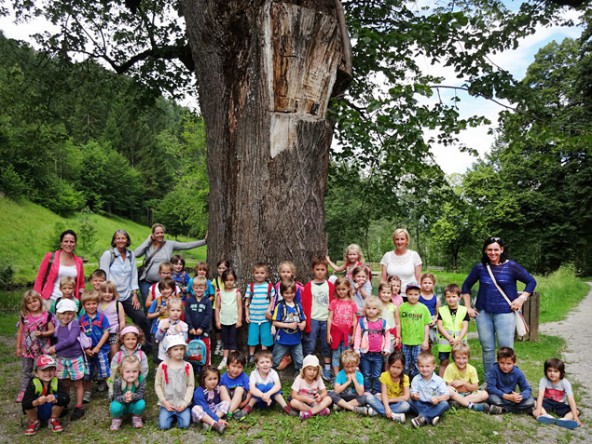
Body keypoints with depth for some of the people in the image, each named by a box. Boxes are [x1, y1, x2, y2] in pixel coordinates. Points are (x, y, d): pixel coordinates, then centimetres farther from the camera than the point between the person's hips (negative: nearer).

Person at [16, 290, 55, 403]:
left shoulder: (46, 315, -11)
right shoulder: (24, 316, -4)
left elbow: (52, 330, -7)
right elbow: (20, 332, 4)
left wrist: (42, 334, -24)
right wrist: (18, 347, 6)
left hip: (43, 349, -2)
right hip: (27, 348, 3)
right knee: (26, 371, 16)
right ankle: (23, 391, 28)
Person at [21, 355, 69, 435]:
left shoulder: (57, 382, -17)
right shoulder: (33, 384, -20)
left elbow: (67, 399, -27)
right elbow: (25, 404, -29)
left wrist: (55, 399, -47)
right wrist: (37, 402, -49)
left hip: (51, 410, 0)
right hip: (36, 412, 0)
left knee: (61, 399, -27)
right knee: (29, 403, -29)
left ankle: (54, 420, 2)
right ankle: (34, 422, 3)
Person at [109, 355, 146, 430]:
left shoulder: (141, 379, -25)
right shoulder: (117, 382, -27)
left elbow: (140, 395, -23)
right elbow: (116, 397, -21)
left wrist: (132, 396, -45)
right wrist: (124, 398, -44)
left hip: (134, 405, 1)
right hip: (122, 405, 0)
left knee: (141, 404, -31)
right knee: (115, 406, -33)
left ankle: (136, 418, 5)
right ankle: (117, 419, 4)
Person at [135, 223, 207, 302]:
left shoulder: (170, 244, 0)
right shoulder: (148, 246, 0)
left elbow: (187, 245, -6)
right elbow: (136, 254, -15)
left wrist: (204, 241, -13)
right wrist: (148, 240, -9)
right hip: (146, 282, 0)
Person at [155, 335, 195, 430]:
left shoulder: (187, 366, -4)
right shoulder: (163, 365, -4)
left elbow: (191, 386, -2)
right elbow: (157, 385, 0)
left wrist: (185, 403, -11)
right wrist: (164, 402, -7)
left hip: (182, 404, 0)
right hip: (167, 403, 0)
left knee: (184, 425, -14)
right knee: (163, 426, -12)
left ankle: (179, 415, 18)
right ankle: (171, 416, 20)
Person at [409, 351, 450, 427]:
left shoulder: (438, 380, -5)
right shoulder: (416, 379, -2)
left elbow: (446, 395, -11)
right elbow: (412, 393, -4)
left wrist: (438, 399, -31)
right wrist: (413, 395, -29)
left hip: (434, 405, -1)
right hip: (420, 405, 1)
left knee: (445, 404, -30)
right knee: (409, 401, -25)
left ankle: (423, 417, -33)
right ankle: (432, 417, -30)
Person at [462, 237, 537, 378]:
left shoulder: (511, 266, -2)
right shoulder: (480, 268, 4)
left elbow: (531, 282, 5)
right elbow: (466, 286, 15)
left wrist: (522, 298, -7)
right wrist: (468, 307, 9)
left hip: (505, 313, -3)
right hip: (483, 313, 3)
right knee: (487, 349, 10)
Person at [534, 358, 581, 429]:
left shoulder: (565, 383, -17)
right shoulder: (544, 380, -18)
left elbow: (571, 400, -23)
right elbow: (540, 395, -28)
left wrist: (575, 417, -31)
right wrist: (538, 409, -42)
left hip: (560, 404, 1)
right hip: (547, 402, -1)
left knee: (576, 411, -23)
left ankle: (564, 420, -48)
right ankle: (547, 417, -48)